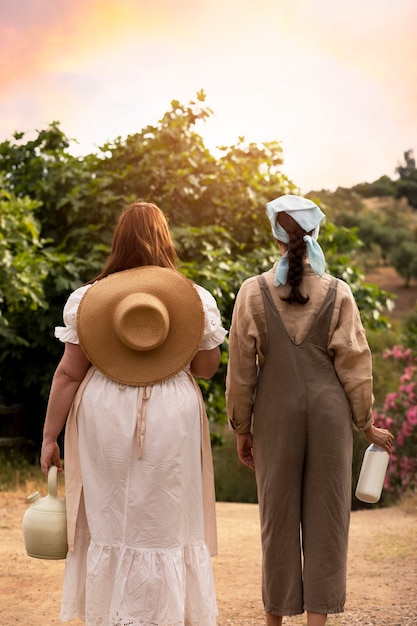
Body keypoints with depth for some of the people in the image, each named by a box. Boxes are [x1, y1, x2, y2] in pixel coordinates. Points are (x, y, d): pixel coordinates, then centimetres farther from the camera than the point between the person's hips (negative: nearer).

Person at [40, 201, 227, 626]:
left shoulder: (86, 298, -3)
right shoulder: (197, 298, -1)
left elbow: (68, 373, -4)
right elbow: (207, 368, 6)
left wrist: (49, 437, 2)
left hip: (105, 417, 0)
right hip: (172, 419, 0)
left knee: (108, 523, 12)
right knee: (165, 524, 10)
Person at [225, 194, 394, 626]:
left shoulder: (254, 292, -2)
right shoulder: (337, 293, -1)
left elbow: (241, 367, -1)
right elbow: (354, 364, 0)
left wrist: (241, 428, 8)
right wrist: (366, 424, 9)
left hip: (277, 413, 0)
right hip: (330, 413, 0)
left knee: (278, 516, 10)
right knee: (326, 517, 6)